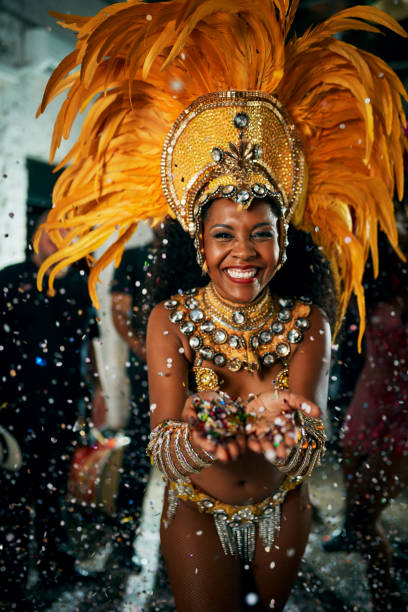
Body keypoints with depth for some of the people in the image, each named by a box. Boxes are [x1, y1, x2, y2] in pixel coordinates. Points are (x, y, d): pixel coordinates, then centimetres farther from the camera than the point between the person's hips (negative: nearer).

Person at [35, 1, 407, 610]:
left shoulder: (307, 321, -20)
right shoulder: (171, 318, -22)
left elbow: (309, 455, -29)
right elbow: (164, 456, -29)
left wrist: (284, 434, -54)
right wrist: (196, 439, -53)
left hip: (282, 508, 2)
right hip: (198, 511, -2)